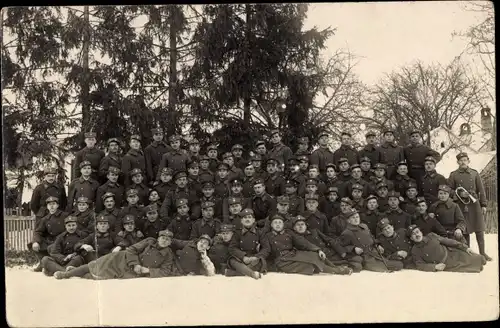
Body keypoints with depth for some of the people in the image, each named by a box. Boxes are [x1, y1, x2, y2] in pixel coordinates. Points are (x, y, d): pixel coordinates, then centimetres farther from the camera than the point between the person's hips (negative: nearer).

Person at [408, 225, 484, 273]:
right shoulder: (415, 251, -10)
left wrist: (465, 247, 3)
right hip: (445, 265, -3)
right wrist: (435, 266, -26)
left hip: (453, 254, 4)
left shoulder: (431, 236, -2)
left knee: (478, 259, 2)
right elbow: (420, 265, -14)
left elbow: (448, 241, 3)